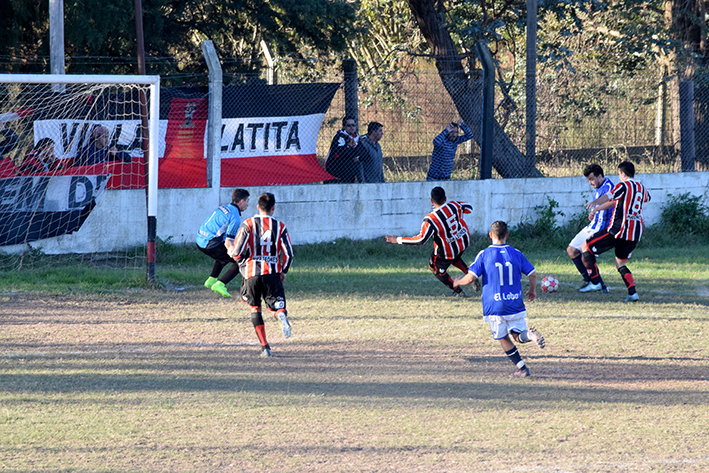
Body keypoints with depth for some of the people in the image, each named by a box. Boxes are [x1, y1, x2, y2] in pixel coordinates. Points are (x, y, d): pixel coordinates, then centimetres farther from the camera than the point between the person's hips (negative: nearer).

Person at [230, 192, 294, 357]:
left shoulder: (248, 224, -2)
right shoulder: (279, 227, 3)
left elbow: (236, 252, -6)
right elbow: (288, 254, 1)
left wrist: (244, 266, 15)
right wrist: (283, 272, 18)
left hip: (252, 273, 0)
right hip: (272, 273, 0)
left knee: (255, 308, 17)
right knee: (277, 307, 5)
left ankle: (264, 346, 9)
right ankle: (282, 315, -35)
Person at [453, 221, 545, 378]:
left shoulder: (484, 255, -6)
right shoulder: (516, 253, 1)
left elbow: (471, 277, -12)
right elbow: (532, 274, 4)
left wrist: (458, 282, 11)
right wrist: (532, 291, 25)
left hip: (494, 305, -2)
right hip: (515, 304, 2)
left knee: (504, 338, 13)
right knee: (518, 335, 12)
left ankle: (522, 367, 4)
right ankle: (530, 334, -24)